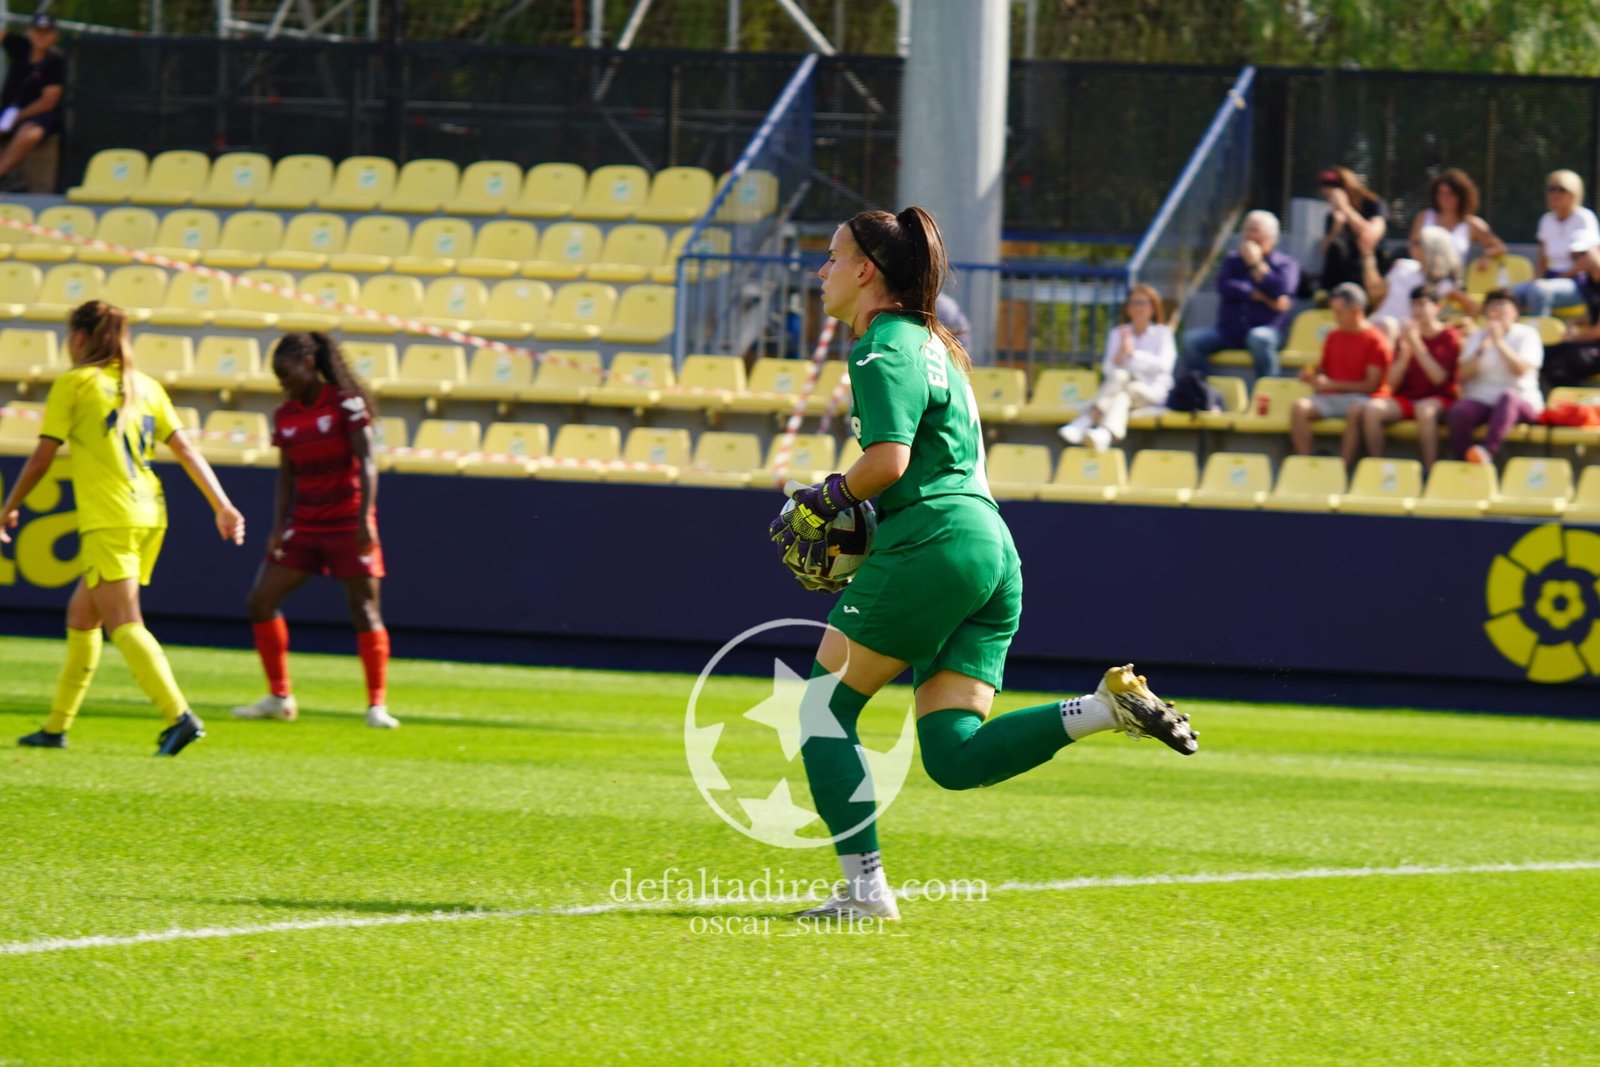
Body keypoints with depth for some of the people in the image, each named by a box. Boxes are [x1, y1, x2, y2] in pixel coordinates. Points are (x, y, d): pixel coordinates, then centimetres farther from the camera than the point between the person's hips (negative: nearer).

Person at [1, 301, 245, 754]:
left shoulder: (74, 384, -2)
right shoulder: (145, 386, 14)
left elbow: (41, 458, 0)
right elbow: (185, 449, 9)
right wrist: (223, 507, 8)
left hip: (108, 520, -7)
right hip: (149, 516, 7)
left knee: (123, 624, -11)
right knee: (81, 614, 18)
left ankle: (180, 716, -27)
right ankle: (57, 726, 23)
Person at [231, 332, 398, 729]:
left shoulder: (346, 404, -10)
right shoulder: (284, 416, 6)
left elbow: (366, 463, -14)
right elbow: (287, 476, 10)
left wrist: (365, 519, -23)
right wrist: (279, 526, 0)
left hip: (348, 524, -6)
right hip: (305, 525, 6)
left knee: (364, 609, -8)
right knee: (261, 600, -1)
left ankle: (377, 704, -2)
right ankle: (279, 697, 8)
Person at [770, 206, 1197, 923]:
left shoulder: (884, 349, -5)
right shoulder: (931, 344, 25)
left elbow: (887, 461, -17)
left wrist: (824, 501, -1)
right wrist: (848, 524, 19)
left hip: (934, 542, -9)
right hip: (992, 547, 9)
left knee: (824, 706, 2)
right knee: (954, 755, 1)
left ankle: (863, 885, -4)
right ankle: (1108, 705, -13)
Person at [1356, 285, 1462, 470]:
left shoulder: (1449, 337, 0)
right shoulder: (1407, 335, 11)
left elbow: (1439, 377, -14)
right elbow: (1393, 383, 6)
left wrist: (1416, 345, -17)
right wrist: (1405, 351, -10)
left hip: (1440, 399, -4)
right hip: (1406, 397, 4)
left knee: (1424, 409, -40)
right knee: (1372, 409, -25)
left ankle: (1429, 473, -35)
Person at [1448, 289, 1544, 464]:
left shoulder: (1527, 334, 6)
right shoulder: (1477, 337, 15)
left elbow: (1521, 370, -11)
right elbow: (1464, 376, 4)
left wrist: (1499, 343, -17)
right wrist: (1481, 350, -10)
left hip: (1522, 402, -3)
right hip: (1481, 401, 3)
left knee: (1508, 396, -39)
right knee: (1459, 411, -31)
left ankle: (1488, 450, -57)